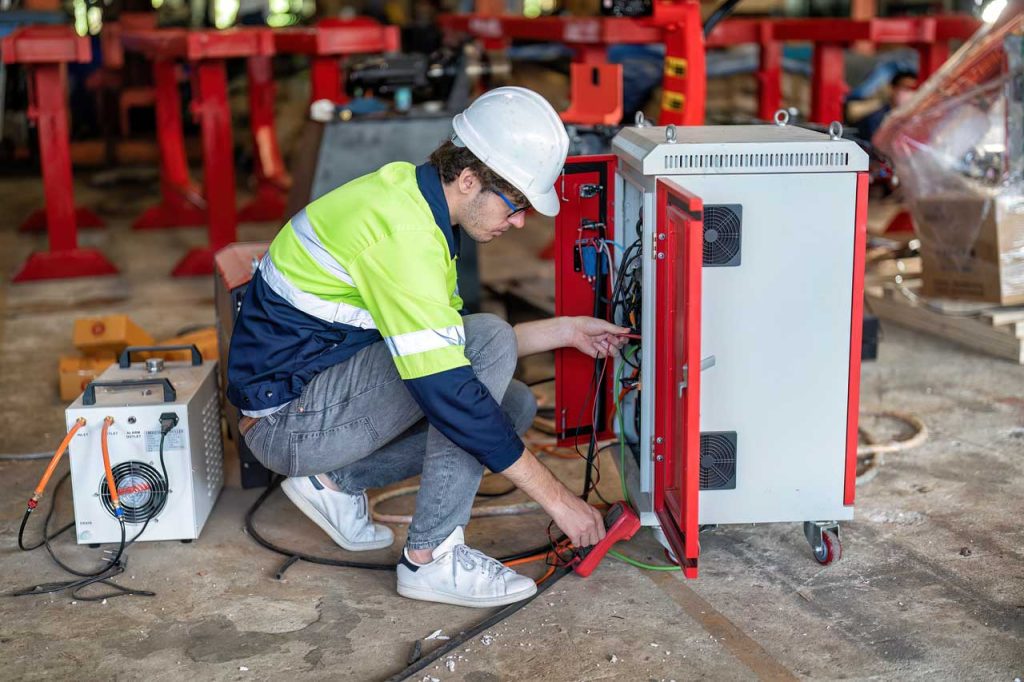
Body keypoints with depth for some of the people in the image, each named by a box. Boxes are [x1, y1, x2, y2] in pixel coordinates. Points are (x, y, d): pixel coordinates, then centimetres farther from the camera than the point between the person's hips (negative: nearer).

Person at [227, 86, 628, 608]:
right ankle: (430, 557, -16)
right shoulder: (401, 232, -25)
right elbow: (449, 396, -29)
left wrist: (564, 331, 10)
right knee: (490, 339, -21)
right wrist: (557, 497, -23)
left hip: (331, 385, 9)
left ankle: (333, 482, 8)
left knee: (513, 406, 7)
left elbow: (446, 346, 16)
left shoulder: (411, 196, 6)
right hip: (288, 419, -9)